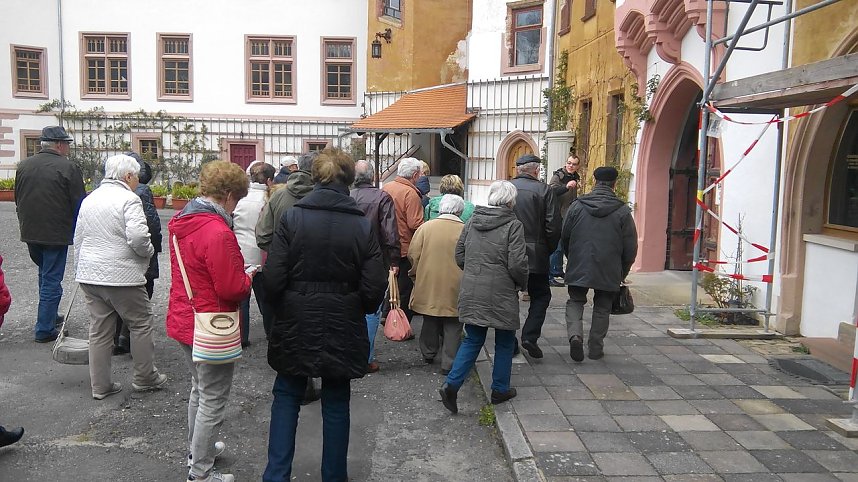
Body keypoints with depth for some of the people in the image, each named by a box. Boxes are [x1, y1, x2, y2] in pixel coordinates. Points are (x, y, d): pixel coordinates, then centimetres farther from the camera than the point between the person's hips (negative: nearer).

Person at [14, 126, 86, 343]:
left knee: (45, 273, 24)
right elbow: (79, 204, -12)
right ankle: (44, 329, 6)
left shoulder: (23, 166, 6)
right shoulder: (68, 167, -13)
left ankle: (49, 316, 33)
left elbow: (18, 200, 16)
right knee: (52, 280, 2)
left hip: (30, 233, 6)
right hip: (56, 234, -6)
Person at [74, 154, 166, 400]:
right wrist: (148, 251, -3)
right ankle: (145, 378, 19)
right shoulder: (128, 199, -12)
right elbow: (137, 236, -23)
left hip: (89, 276, 8)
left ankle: (100, 386, 19)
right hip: (121, 276, -7)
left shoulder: (89, 199, 14)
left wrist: (80, 271, 26)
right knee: (140, 323, 9)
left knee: (99, 329, 12)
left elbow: (78, 239, 19)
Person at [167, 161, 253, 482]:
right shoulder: (218, 233, -26)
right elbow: (231, 289, -25)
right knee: (213, 401, 6)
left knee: (199, 389, 27)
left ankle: (197, 449, 44)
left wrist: (239, 274, 13)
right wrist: (250, 276, -5)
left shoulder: (182, 222, 4)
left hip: (183, 320, 10)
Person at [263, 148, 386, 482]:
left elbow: (273, 279, -12)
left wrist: (283, 309, 9)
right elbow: (374, 289, -8)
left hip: (296, 325, 0)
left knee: (286, 398, 17)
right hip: (342, 329, 1)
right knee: (336, 404, 15)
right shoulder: (363, 226, -8)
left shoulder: (291, 218, -10)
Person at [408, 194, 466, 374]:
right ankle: (449, 363, 8)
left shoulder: (426, 227, -6)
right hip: (455, 287, -2)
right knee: (452, 326, 7)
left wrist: (416, 274, 14)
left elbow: (413, 254, -3)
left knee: (430, 322, 20)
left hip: (428, 285, 2)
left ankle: (428, 354, 35)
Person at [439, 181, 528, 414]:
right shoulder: (513, 225, -12)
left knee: (472, 340, 15)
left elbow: (459, 255, 8)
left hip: (471, 292, 5)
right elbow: (517, 264, -16)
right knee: (504, 342, 15)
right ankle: (500, 389, 26)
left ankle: (451, 384, 2)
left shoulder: (472, 221, 3)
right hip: (501, 295, -4)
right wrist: (523, 283, 3)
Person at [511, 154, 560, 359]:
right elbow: (553, 226, -9)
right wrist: (549, 250, 6)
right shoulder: (544, 190, -6)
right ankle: (530, 336, -2)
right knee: (541, 296, 12)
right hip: (535, 255, -2)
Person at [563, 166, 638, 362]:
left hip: (579, 267, 0)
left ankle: (575, 335, -8)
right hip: (609, 271, 0)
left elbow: (564, 237, 5)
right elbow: (631, 247, -2)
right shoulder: (623, 211, -5)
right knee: (602, 308, 14)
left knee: (575, 301, 15)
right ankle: (596, 348, 18)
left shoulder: (577, 206, -2)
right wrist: (622, 272, 11)